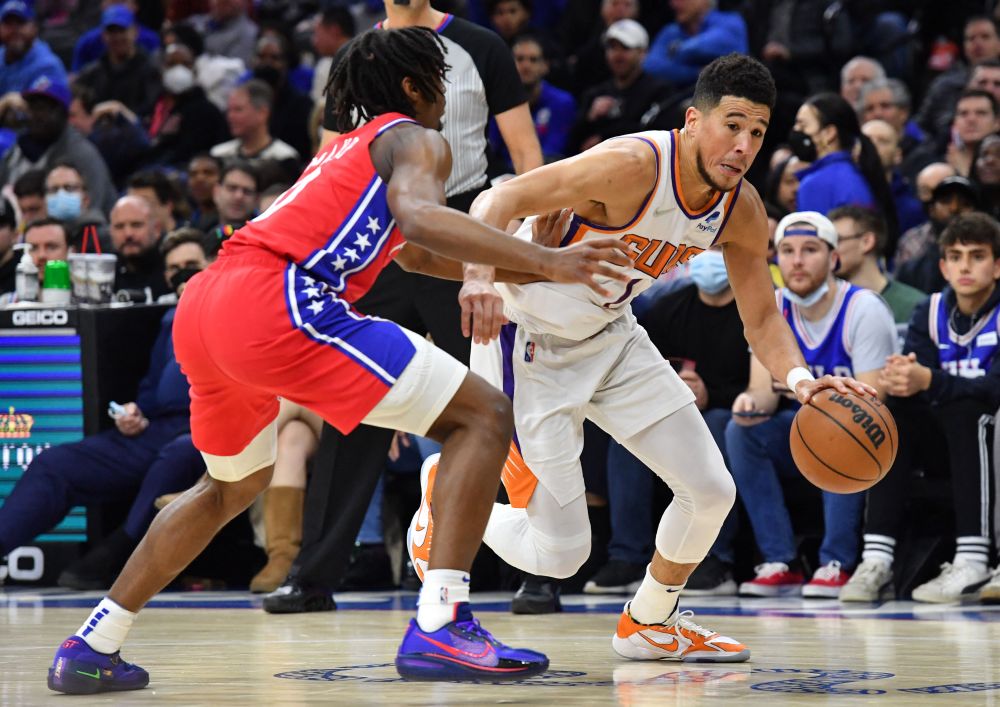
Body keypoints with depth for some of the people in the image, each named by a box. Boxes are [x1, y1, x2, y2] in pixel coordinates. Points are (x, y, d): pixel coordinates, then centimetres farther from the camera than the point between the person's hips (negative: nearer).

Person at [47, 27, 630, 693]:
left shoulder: (346, 147, 36)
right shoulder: (415, 139, 10)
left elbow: (415, 252, 50)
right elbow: (419, 215, -14)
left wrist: (523, 268, 47)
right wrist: (544, 262, -16)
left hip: (201, 307, 9)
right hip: (277, 305, -9)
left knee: (235, 484, 34)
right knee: (483, 416, -2)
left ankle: (91, 648, 30)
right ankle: (438, 626, -16)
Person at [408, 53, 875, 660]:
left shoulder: (742, 209, -7)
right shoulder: (632, 166, -30)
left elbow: (762, 318, 2)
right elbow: (498, 202, -31)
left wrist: (800, 378, -19)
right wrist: (481, 279, -51)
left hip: (610, 337, 7)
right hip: (530, 342, -7)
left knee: (712, 490, -1)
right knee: (559, 554, -9)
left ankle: (650, 623, 26)